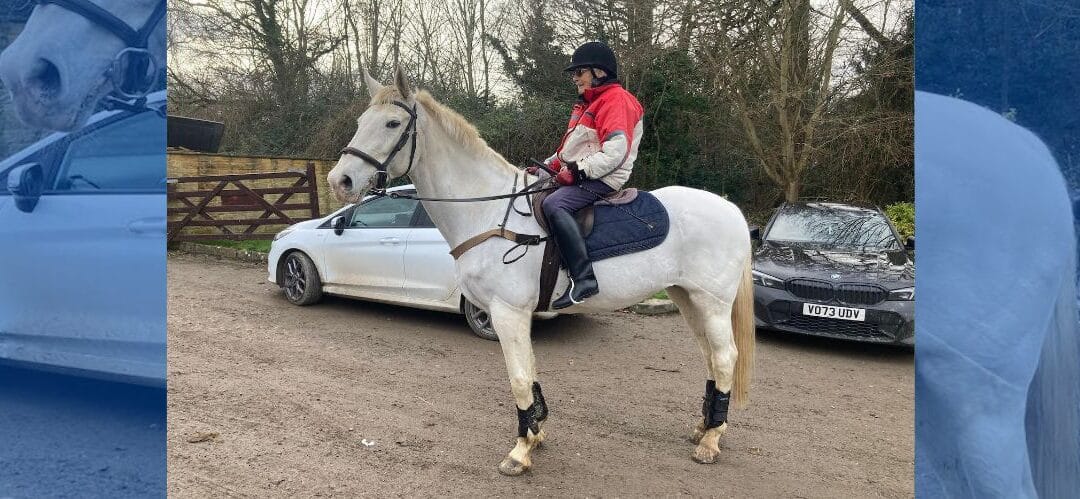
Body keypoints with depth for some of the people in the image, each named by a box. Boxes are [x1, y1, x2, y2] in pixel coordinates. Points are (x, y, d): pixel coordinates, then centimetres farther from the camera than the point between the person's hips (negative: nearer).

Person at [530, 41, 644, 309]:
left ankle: (583, 278, -36)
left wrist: (578, 170, -25)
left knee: (553, 205, -32)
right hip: (577, 175, 11)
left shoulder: (616, 99, -10)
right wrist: (547, 166, 12)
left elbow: (615, 151, -23)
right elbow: (571, 147, 26)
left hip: (602, 179, -11)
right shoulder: (588, 103, 22)